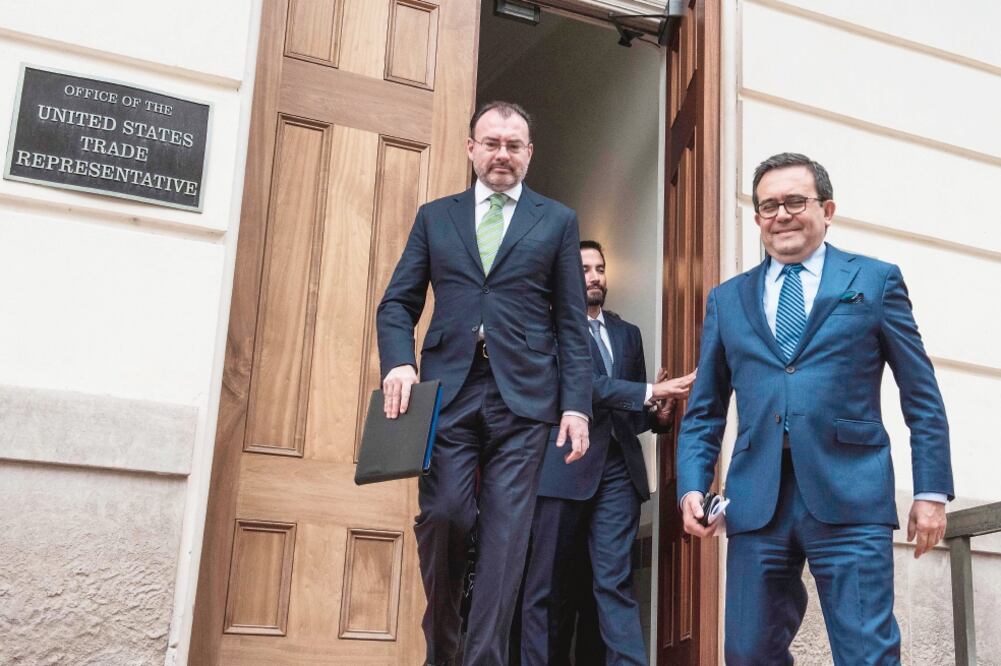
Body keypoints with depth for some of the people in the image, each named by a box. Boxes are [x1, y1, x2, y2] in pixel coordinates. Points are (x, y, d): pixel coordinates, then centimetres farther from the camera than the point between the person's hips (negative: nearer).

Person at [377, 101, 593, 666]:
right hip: (448, 388, 1)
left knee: (506, 529, -5)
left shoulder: (558, 221, 13)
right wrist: (398, 362, -7)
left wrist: (577, 405, -3)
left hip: (524, 392, -1)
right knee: (442, 514, -6)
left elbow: (572, 322, 7)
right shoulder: (435, 216, 17)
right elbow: (398, 303, 13)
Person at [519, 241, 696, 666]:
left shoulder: (628, 333, 21)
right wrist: (652, 392, -16)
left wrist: (658, 414, 0)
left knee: (615, 581, -3)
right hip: (564, 466, -4)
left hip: (618, 469, 4)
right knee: (549, 585, 1)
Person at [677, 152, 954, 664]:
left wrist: (931, 490, 1)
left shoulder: (875, 281, 8)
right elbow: (704, 411, 15)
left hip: (849, 499, -3)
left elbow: (922, 398, 7)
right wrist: (692, 486, 1)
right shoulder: (726, 299, 15)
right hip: (755, 502, 3)